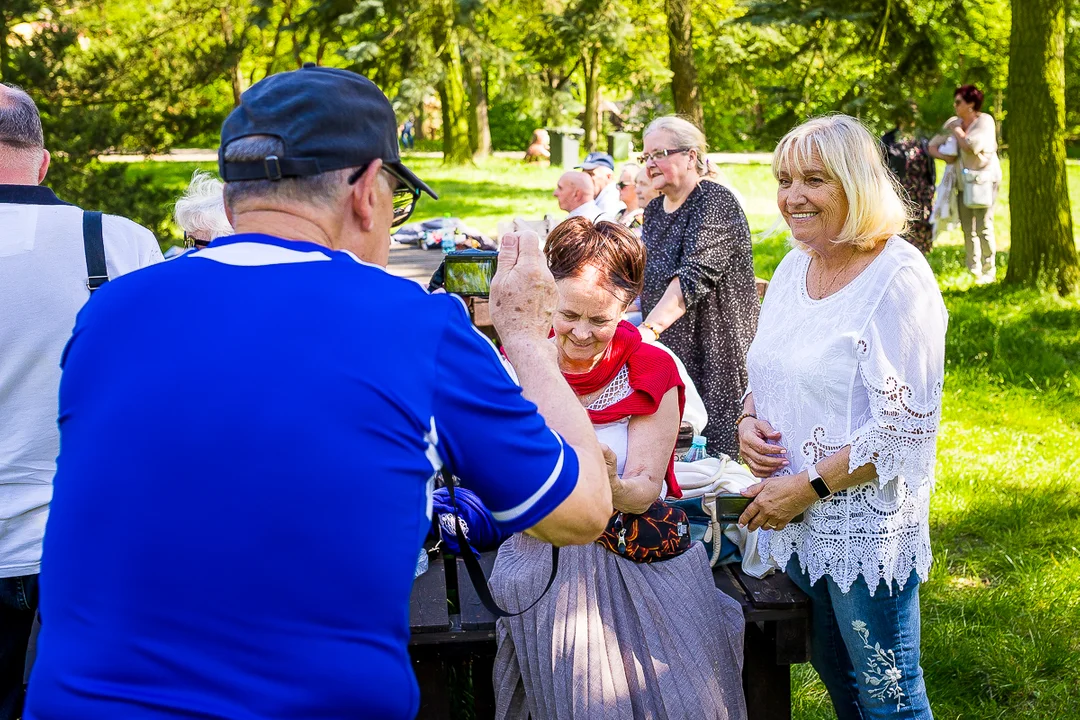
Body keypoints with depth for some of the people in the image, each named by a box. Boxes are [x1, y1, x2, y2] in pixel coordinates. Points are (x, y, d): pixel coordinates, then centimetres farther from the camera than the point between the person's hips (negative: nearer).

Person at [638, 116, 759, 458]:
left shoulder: (715, 202, -12)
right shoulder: (654, 210, 13)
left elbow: (695, 275, -25)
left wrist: (649, 328, -34)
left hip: (711, 353, -7)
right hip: (665, 350, 7)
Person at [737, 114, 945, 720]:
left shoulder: (899, 278, -17)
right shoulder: (793, 268, 7)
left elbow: (907, 426, -21)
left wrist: (808, 486, -19)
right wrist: (749, 420, -2)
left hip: (868, 526, -7)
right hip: (794, 517, 7)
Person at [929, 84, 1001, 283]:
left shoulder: (985, 121, -9)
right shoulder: (954, 123, 9)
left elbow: (972, 145, -25)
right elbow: (933, 145, 12)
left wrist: (957, 132, -10)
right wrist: (943, 155, -8)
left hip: (984, 179, -7)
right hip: (964, 182, 7)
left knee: (983, 227, -10)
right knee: (968, 230, 9)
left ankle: (988, 272, -3)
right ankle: (973, 271, 18)